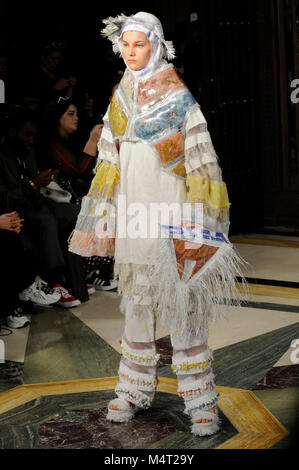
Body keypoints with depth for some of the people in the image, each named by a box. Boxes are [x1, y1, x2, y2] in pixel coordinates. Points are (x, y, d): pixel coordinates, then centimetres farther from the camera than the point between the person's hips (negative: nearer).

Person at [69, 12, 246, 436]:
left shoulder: (178, 96, -5)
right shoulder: (121, 99, 12)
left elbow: (199, 159, -8)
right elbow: (109, 161, 17)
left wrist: (196, 223, -14)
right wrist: (102, 218, 13)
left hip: (171, 209, -5)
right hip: (133, 212, 5)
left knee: (183, 305, -5)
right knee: (136, 303, 11)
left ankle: (201, 400, 1)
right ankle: (136, 390, 22)